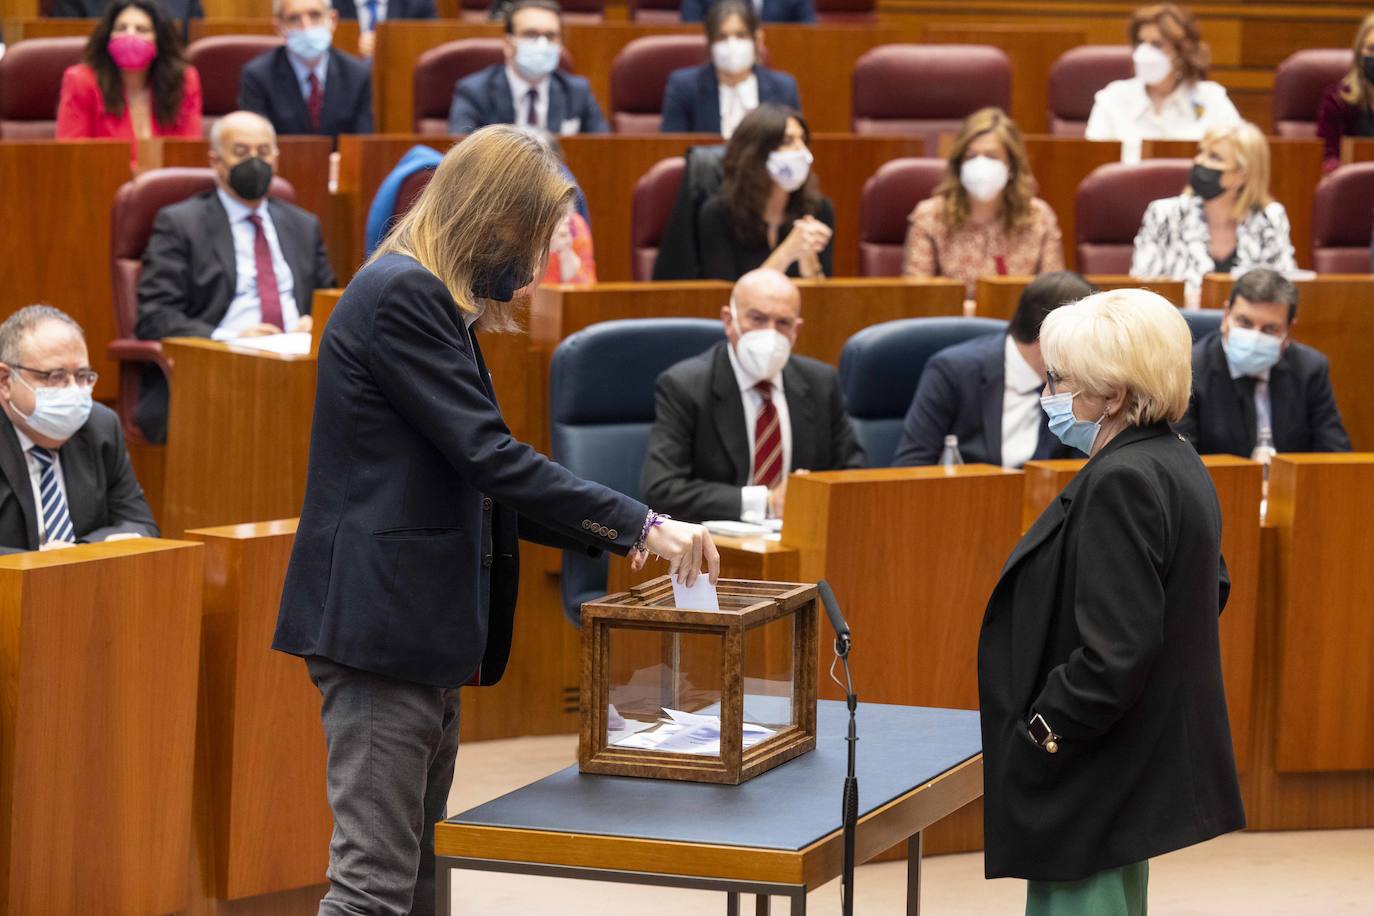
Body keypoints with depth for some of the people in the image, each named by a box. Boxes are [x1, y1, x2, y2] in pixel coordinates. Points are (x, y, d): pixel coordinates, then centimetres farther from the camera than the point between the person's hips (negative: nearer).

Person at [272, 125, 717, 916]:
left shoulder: (431, 301, 18)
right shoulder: (401, 295, -13)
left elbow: (472, 481, 21)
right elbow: (488, 456, -18)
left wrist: (621, 536, 12)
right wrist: (641, 524, -15)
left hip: (417, 631, 10)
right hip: (381, 623, -10)